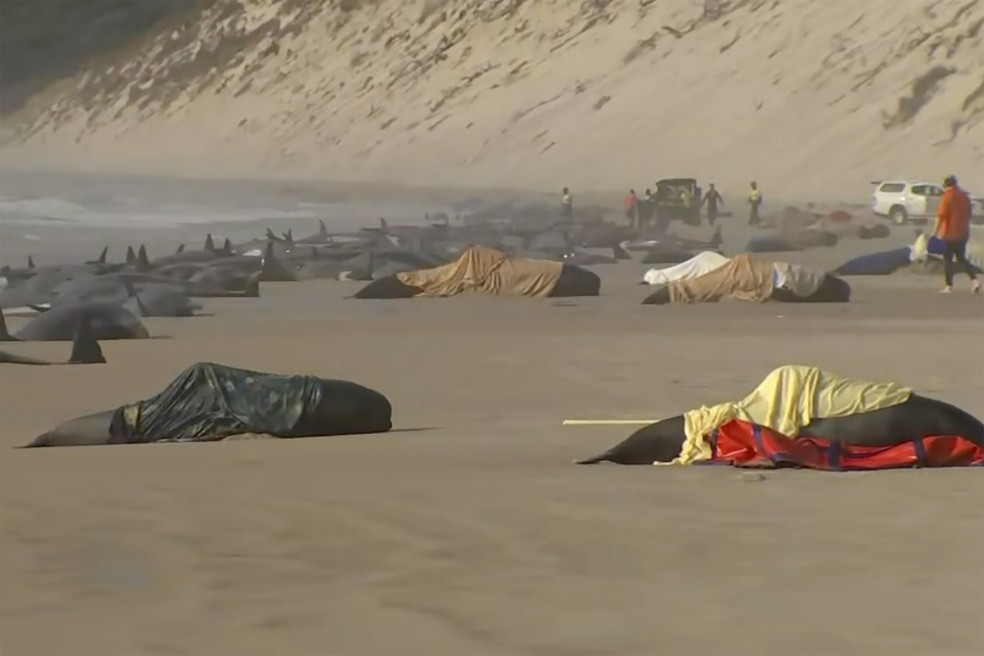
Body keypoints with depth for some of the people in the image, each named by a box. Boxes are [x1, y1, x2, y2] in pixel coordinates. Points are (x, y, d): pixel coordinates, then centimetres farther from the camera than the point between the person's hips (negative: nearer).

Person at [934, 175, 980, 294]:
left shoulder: (947, 196, -13)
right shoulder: (964, 196, 8)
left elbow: (940, 216, -19)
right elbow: (968, 215, 16)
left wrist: (935, 233, -18)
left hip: (949, 234, -6)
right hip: (963, 233, 6)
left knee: (947, 259, 3)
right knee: (961, 258, 14)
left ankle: (949, 286, 1)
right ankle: (974, 280, -2)